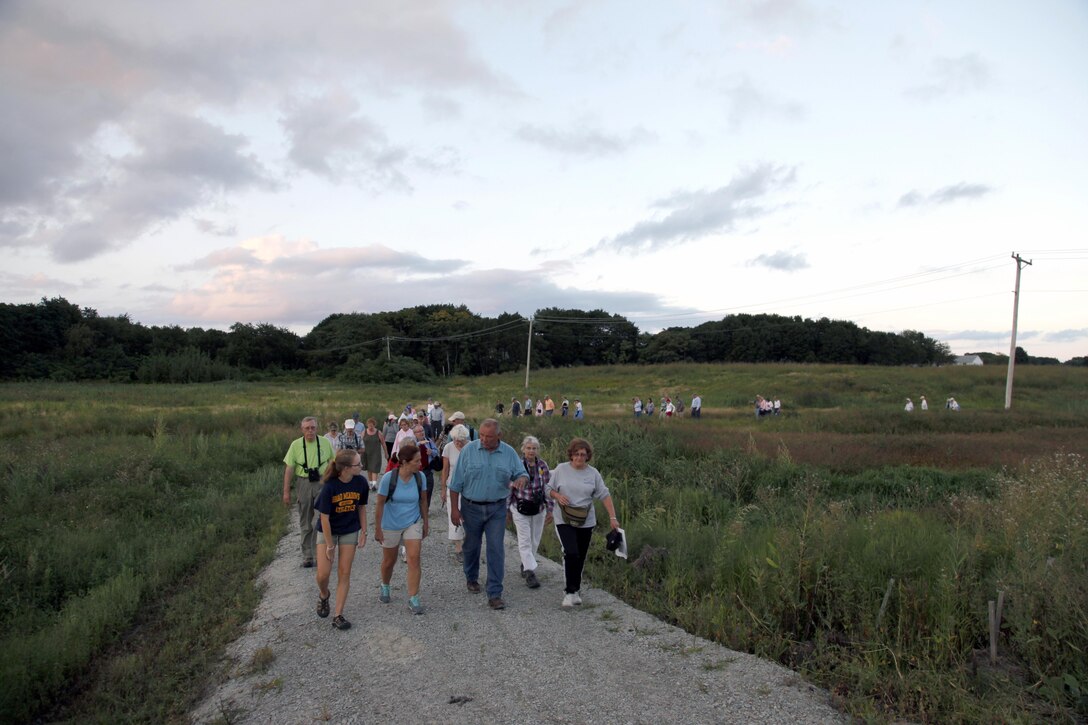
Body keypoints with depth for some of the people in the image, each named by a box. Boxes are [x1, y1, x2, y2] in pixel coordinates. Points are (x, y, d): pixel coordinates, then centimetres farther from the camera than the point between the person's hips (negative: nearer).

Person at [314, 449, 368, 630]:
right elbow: (324, 517, -19)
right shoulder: (329, 486, -26)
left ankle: (338, 616, 13)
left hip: (350, 532, 3)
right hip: (328, 531, -2)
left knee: (344, 573, 3)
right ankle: (324, 595, 33)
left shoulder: (361, 482, -16)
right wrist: (330, 545, -15)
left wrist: (363, 532, 1)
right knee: (323, 574, -2)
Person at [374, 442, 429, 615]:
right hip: (391, 526, -2)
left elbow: (423, 501, 2)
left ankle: (413, 599, 2)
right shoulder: (389, 478, -21)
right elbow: (380, 504, -13)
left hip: (413, 523, 2)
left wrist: (426, 522, 8)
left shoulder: (420, 477, -12)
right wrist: (377, 529, -9)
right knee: (389, 561, 15)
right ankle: (385, 587, 45)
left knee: (414, 559, -9)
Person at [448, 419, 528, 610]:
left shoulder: (509, 453, -2)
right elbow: (456, 483, -4)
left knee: (496, 549, -4)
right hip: (472, 507, 0)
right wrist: (454, 508, -6)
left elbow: (521, 473, 4)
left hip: (497, 509, 0)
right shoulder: (468, 451, -7)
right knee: (471, 546, 16)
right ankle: (471, 578, 42)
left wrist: (520, 479, -22)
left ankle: (495, 594, 1)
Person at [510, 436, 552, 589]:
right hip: (520, 508, -4)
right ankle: (530, 573, -5)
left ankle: (525, 565, 31)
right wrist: (507, 508, -1)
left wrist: (549, 507, 8)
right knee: (525, 541, -6)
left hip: (538, 509, 4)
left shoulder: (543, 465, 1)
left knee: (535, 540, 11)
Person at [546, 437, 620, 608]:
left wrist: (613, 517, -6)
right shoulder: (561, 469, -1)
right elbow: (548, 488, 7)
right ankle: (569, 591, -6)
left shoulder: (593, 473, 1)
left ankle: (576, 591, 26)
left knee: (580, 558, 9)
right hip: (564, 520, -2)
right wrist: (558, 495, -14)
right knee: (571, 553, -17)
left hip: (586, 522, 2)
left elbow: (604, 495, 1)